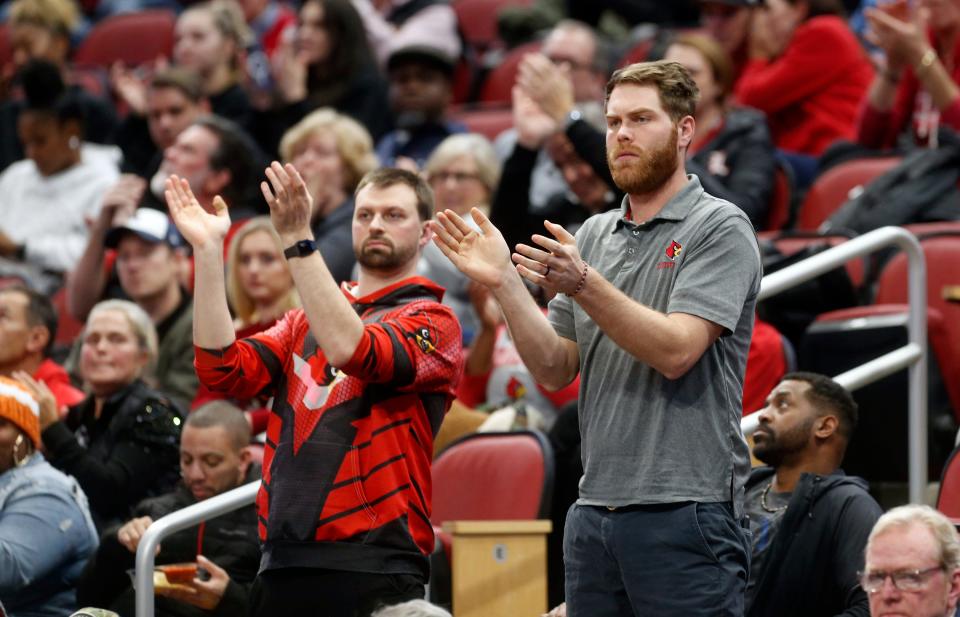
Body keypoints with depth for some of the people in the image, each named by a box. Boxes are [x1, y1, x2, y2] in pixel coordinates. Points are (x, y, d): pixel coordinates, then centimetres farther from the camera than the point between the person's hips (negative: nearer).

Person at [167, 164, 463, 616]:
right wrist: (208, 251, -4)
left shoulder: (432, 322, 0)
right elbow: (224, 371, 2)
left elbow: (351, 349, -20)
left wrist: (298, 240, -24)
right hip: (282, 567, 5)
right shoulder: (304, 322, 18)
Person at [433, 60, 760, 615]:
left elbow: (676, 351, -16)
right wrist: (505, 283, -1)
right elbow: (556, 370, 12)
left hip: (684, 514, -6)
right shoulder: (594, 236, 16)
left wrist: (583, 285, -24)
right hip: (596, 510, 7)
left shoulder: (719, 228, -4)